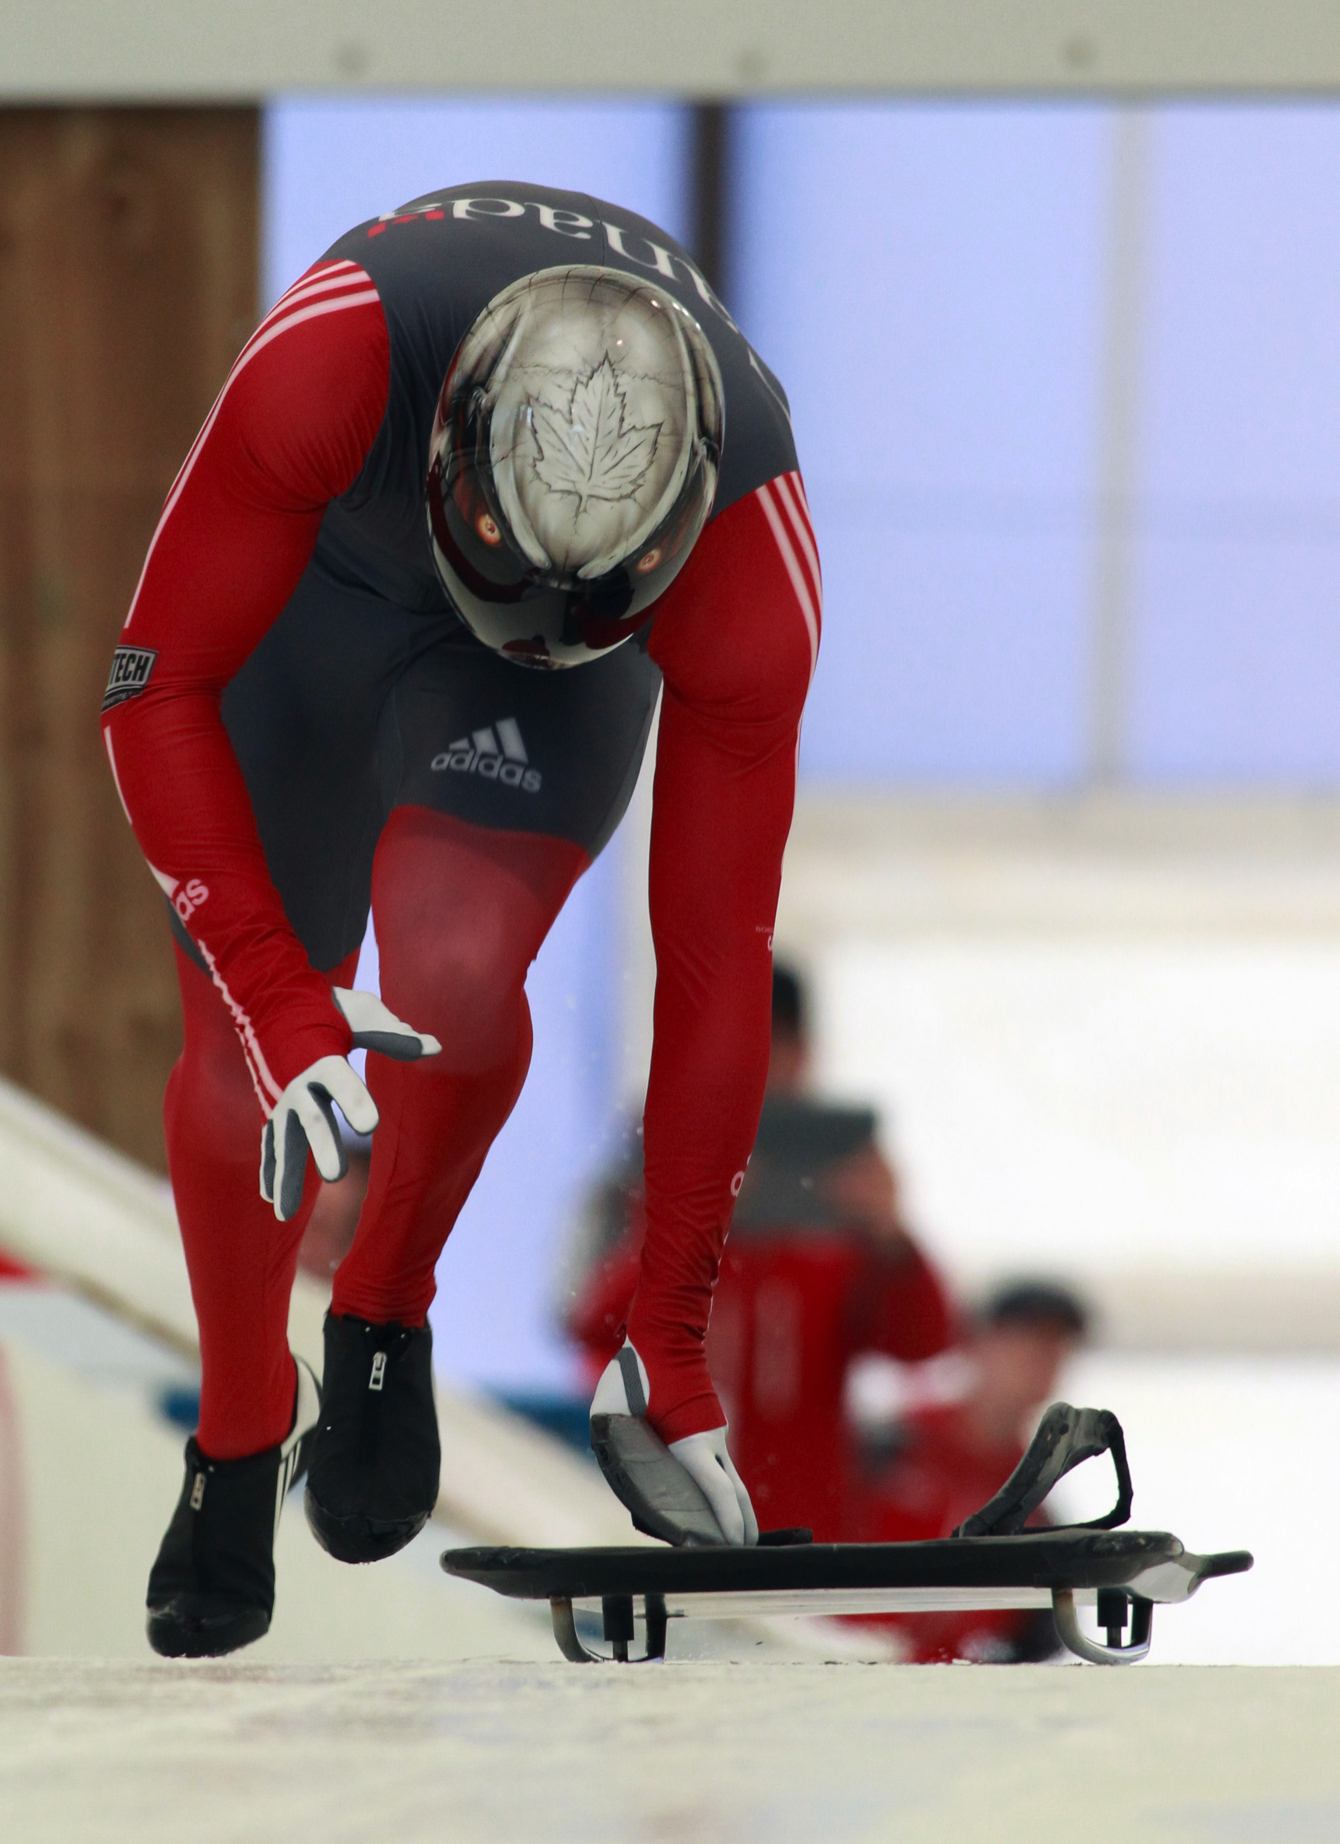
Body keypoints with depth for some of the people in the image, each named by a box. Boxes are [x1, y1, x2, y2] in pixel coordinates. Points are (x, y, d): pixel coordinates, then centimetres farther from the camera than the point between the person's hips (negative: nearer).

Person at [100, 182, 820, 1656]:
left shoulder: (747, 552, -37)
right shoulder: (333, 362, -43)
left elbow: (715, 958, -28)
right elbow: (158, 684, -31)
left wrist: (673, 1338, -22)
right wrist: (274, 994, -41)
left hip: (574, 680, 0)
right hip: (325, 567, 0)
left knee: (454, 970, -27)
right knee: (241, 1051, -7)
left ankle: (386, 1325, 2)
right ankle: (239, 1443, 20)